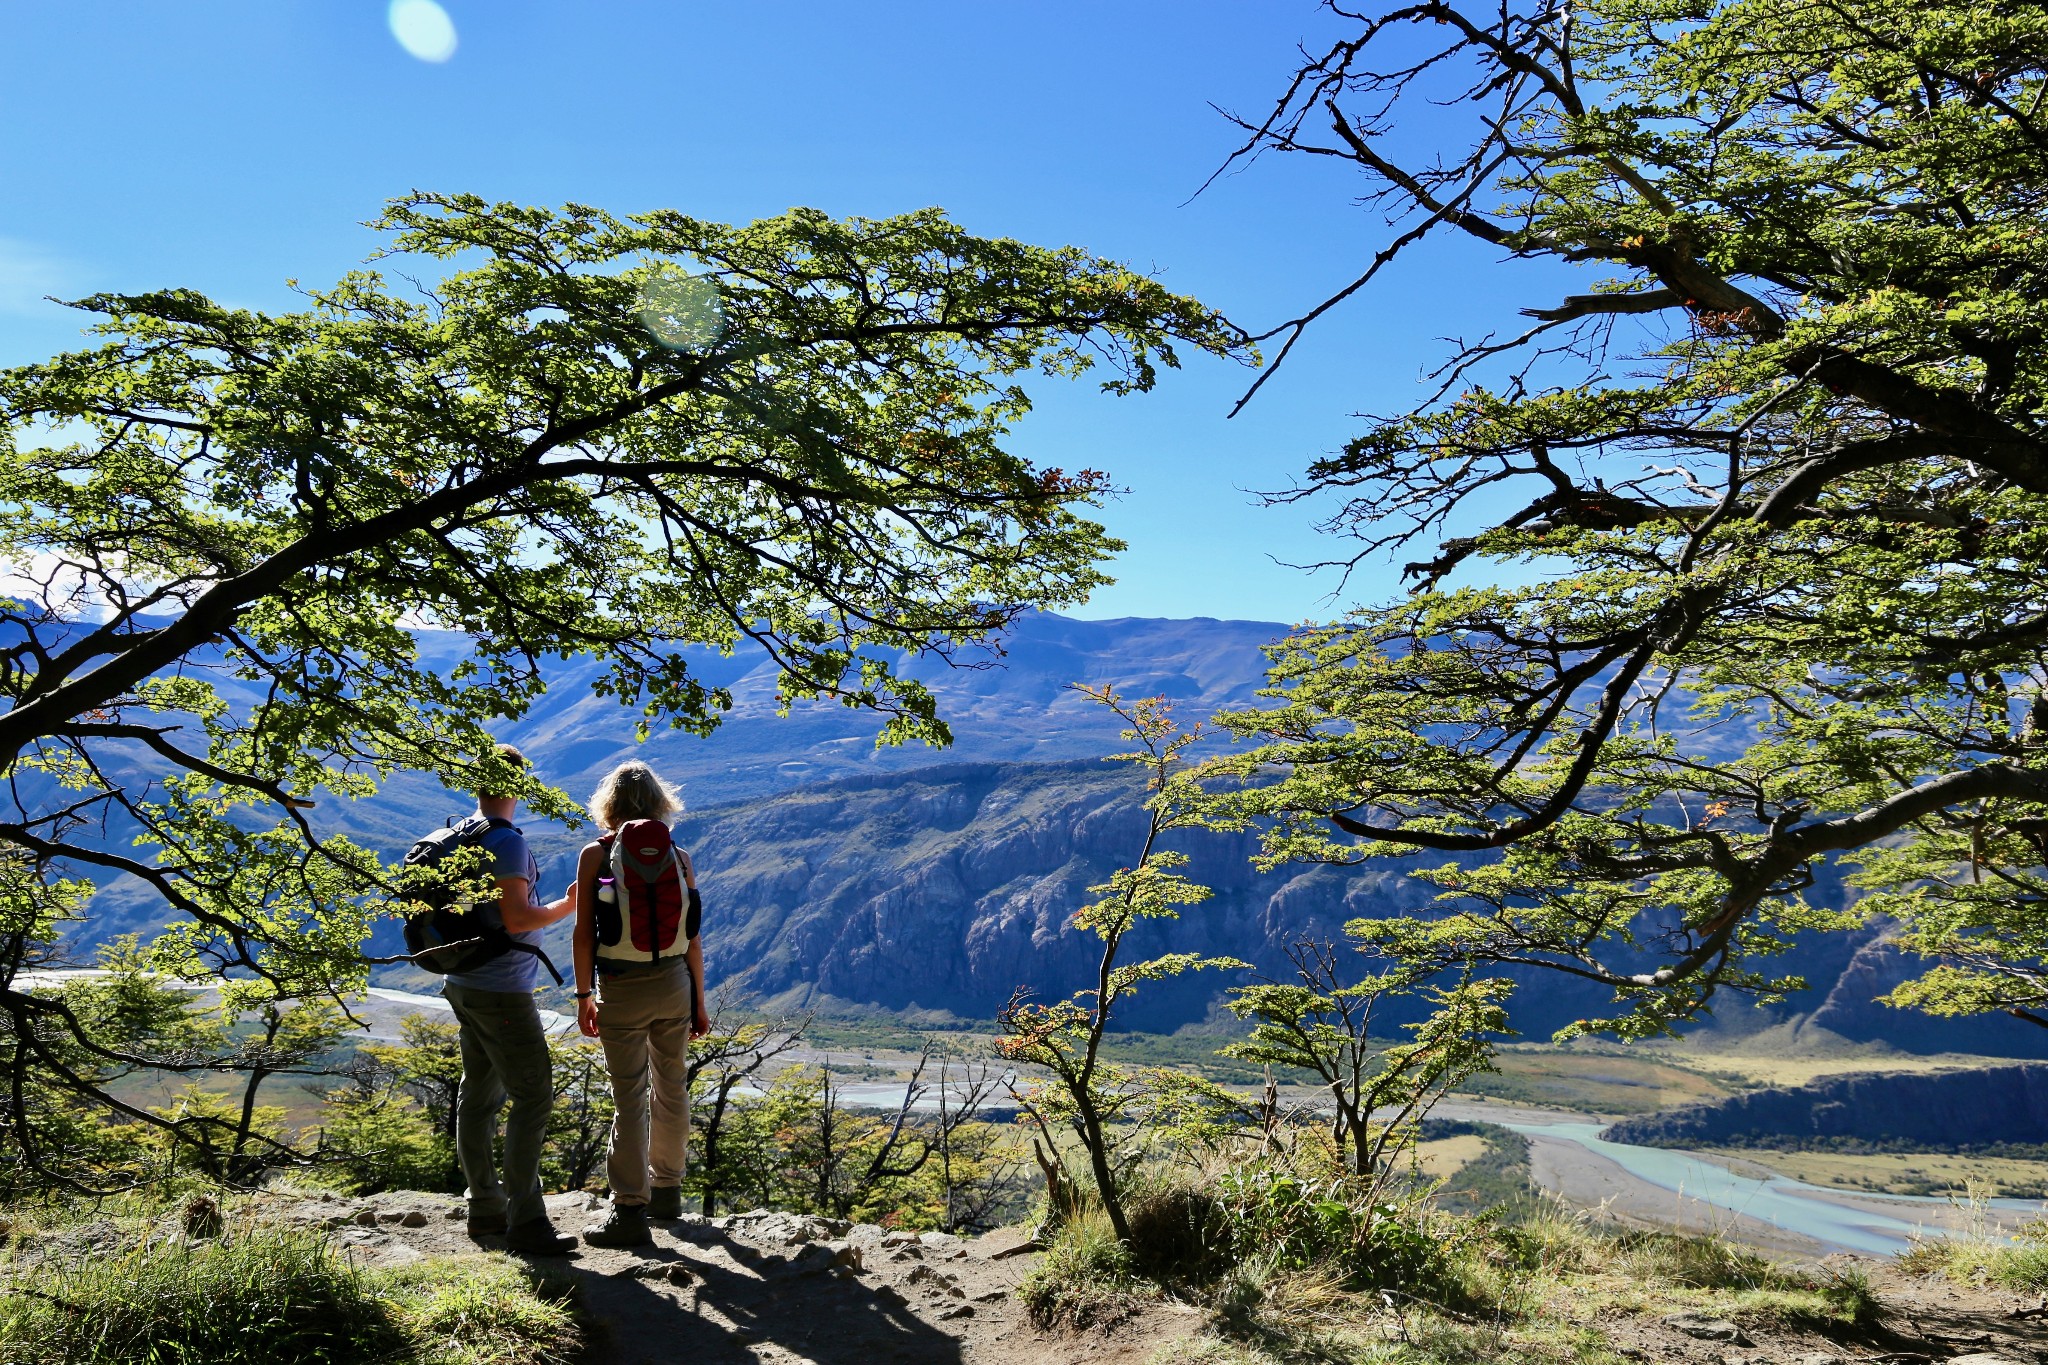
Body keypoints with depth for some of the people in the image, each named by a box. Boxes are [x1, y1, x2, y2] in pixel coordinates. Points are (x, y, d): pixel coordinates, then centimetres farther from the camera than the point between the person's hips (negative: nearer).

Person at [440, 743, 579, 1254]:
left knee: (479, 1094, 14)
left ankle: (485, 1206, 23)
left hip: (464, 985, 9)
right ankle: (525, 1222, -6)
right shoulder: (507, 841, -18)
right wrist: (568, 905, -10)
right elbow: (517, 919, -23)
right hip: (502, 991, -9)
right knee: (533, 1097, -6)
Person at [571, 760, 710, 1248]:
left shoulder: (596, 854, -5)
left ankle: (630, 1209, 4)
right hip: (674, 985, 3)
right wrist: (698, 1001, 11)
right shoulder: (679, 857, 1)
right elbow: (694, 937, 3)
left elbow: (584, 932, -7)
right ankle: (667, 1189, 31)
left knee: (629, 1098, 1)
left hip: (621, 989, -3)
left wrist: (584, 994, 2)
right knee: (671, 1087, 16)